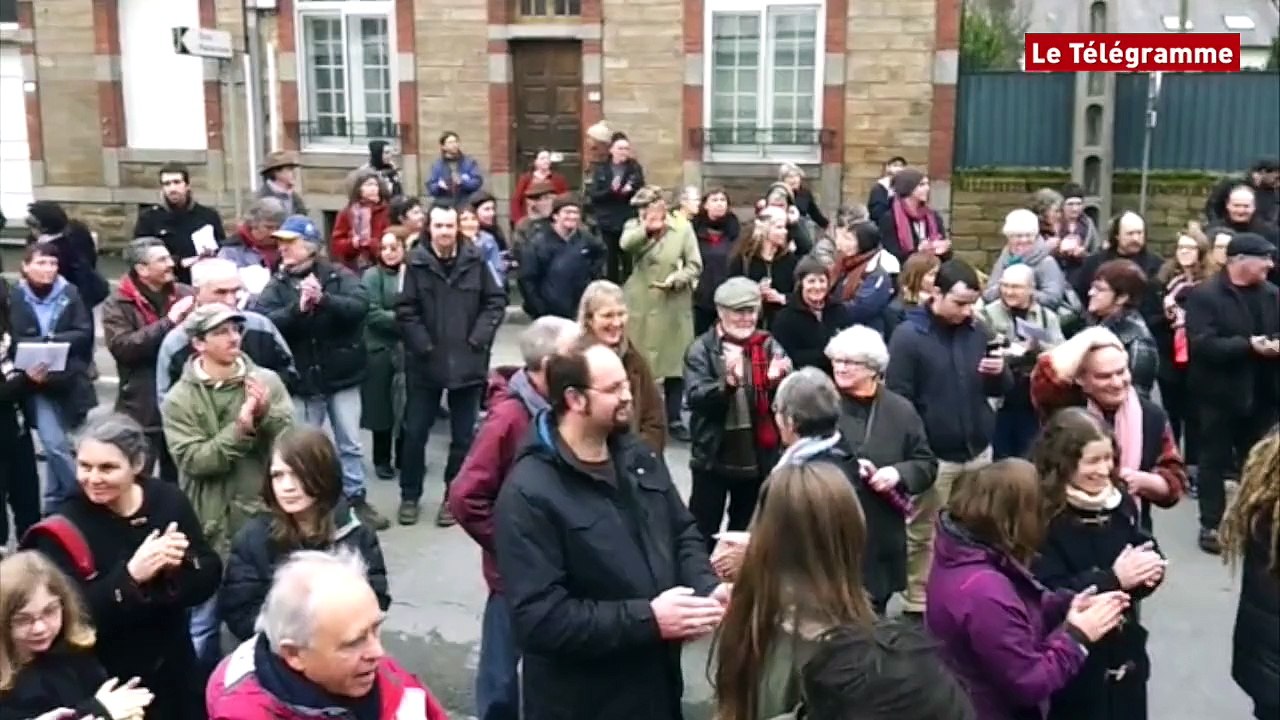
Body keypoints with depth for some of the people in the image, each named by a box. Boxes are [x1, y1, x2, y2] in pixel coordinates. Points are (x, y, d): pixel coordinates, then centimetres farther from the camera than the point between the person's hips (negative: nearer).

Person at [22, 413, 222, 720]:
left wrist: (182, 563, -24)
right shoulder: (64, 528, -14)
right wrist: (130, 576, -32)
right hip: (105, 682, -3)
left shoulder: (168, 500, -5)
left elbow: (209, 580, -4)